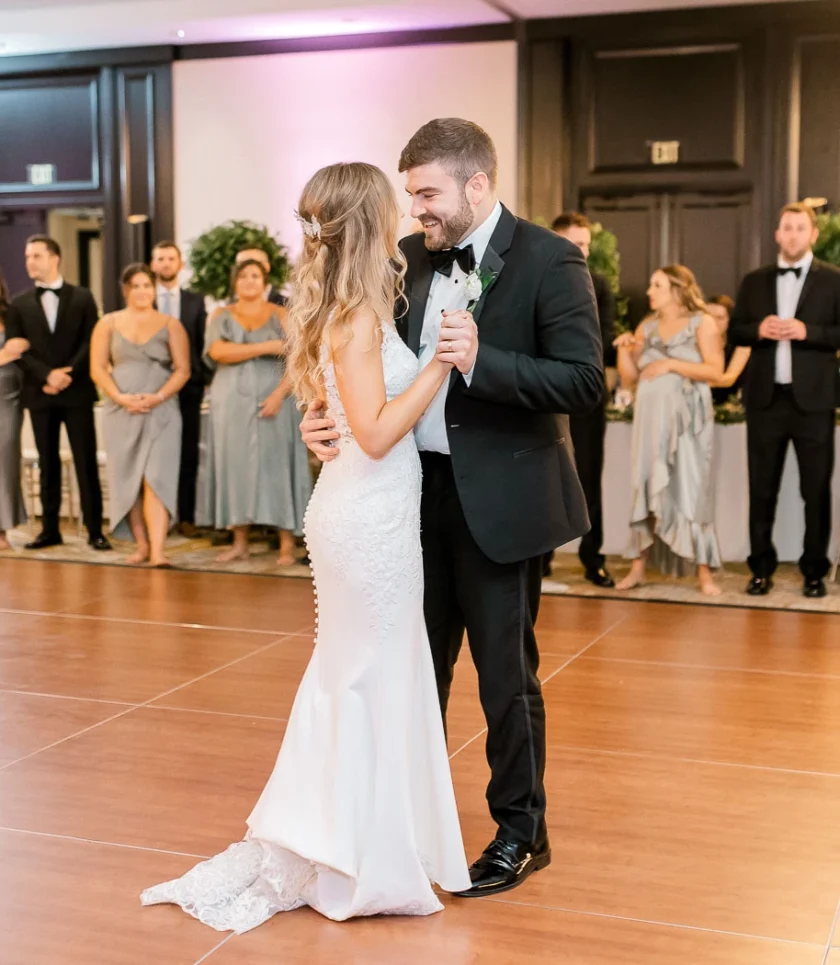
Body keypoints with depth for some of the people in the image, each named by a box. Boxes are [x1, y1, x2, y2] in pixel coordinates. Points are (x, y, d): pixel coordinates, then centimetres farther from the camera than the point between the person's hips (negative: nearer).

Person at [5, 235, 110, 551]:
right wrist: (46, 376, -14)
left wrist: (69, 373, -14)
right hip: (39, 394, 2)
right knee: (48, 463, 7)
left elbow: (91, 342, -1)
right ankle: (50, 529, 12)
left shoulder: (82, 297, 5)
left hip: (77, 391, -1)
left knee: (86, 462, -1)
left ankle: (95, 530, 3)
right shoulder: (19, 304, 8)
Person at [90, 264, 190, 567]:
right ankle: (141, 545, 11)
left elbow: (182, 370, 1)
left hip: (161, 411, -2)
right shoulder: (108, 323, 9)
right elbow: (97, 368, 4)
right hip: (121, 412, 2)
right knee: (128, 479, 4)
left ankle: (158, 551, -20)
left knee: (156, 478, -13)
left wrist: (158, 397, -14)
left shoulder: (170, 325, 6)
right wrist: (122, 398, -12)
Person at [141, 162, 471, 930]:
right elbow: (376, 434, -22)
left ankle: (305, 850, 29)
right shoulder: (360, 320, -18)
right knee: (376, 683, 2)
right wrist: (442, 362, -19)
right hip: (372, 517, -10)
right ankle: (364, 865, 16)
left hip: (358, 511, 10)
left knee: (347, 678, 17)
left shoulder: (348, 312, 10)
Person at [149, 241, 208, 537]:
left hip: (188, 386, 1)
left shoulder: (195, 302, 9)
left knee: (188, 453, 3)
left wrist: (202, 379, 0)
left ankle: (186, 516, 9)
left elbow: (203, 343, 8)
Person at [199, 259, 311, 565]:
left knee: (276, 465, -5)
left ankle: (287, 544, -2)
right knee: (236, 466, 2)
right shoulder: (222, 316, 9)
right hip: (232, 403, 2)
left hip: (272, 402, -2)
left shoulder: (280, 316, 5)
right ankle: (240, 542, 7)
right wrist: (266, 347, -14)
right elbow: (218, 351, -10)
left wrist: (279, 394, -18)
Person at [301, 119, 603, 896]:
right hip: (418, 490, 6)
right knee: (418, 665, 17)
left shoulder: (549, 260, -12)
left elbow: (585, 380, -18)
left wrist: (480, 360, -29)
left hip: (498, 498, -6)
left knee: (505, 675, 6)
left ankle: (521, 833, 26)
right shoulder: (409, 258, 6)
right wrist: (326, 414, -7)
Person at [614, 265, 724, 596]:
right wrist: (624, 348, -4)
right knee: (646, 489, 4)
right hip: (651, 417, 4)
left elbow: (715, 370, -10)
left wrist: (671, 364, -15)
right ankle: (638, 568, 9)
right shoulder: (646, 327, 12)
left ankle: (704, 572, -1)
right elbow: (628, 378, 12)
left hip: (688, 418, -4)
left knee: (691, 490, -5)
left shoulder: (702, 323, -1)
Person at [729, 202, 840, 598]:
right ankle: (761, 568, 15)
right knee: (762, 487, 6)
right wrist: (759, 329, -9)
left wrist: (808, 331, -18)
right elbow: (734, 331, 10)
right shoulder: (754, 281, 11)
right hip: (766, 397, 3)